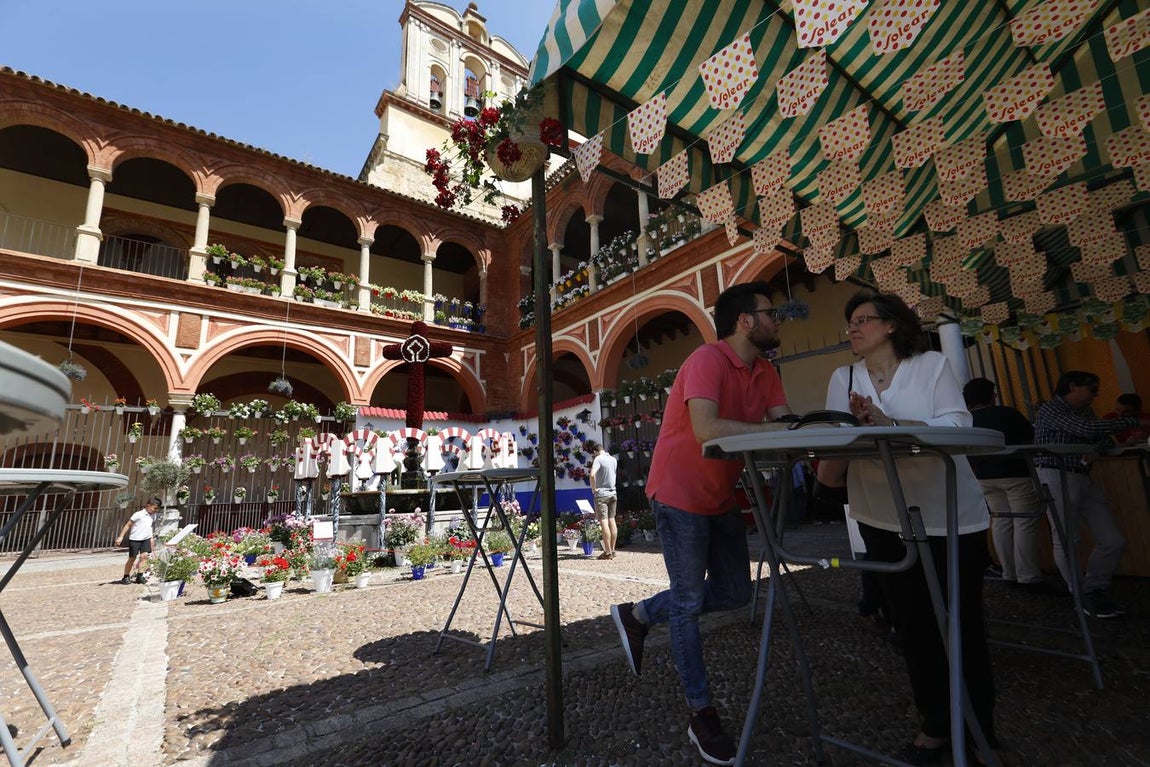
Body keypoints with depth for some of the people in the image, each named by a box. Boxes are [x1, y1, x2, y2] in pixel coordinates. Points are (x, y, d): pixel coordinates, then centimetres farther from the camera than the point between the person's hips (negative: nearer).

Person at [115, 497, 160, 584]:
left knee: (144, 556, -9)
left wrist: (151, 538, 19)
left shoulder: (152, 515, 8)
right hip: (135, 539, -5)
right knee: (132, 558, 4)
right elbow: (128, 525, -8)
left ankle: (139, 576, -5)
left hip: (146, 539, 5)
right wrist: (121, 537, -12)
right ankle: (126, 577, 20)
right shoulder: (139, 514, -12)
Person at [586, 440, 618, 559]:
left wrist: (593, 488, -17)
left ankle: (608, 552, -4)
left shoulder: (598, 459, -14)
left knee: (604, 522, -5)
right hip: (612, 493, 7)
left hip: (601, 494, -7)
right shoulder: (613, 459, 8)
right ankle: (612, 550, 17)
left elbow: (592, 474, -30)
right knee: (612, 521, 11)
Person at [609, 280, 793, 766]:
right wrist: (776, 429, -33)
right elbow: (707, 429, -35)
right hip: (680, 493, -9)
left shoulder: (765, 372, 5)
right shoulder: (707, 360, -21)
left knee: (735, 593, 15)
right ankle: (703, 717, 22)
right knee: (689, 601, 3)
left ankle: (637, 615, 29)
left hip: (721, 497, 9)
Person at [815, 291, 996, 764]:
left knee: (961, 622, 5)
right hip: (885, 520, 3)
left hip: (951, 517, -2)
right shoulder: (843, 379, 4)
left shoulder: (933, 365, -4)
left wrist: (888, 423, -29)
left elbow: (957, 428, -17)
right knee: (913, 624, 10)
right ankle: (936, 725, 29)